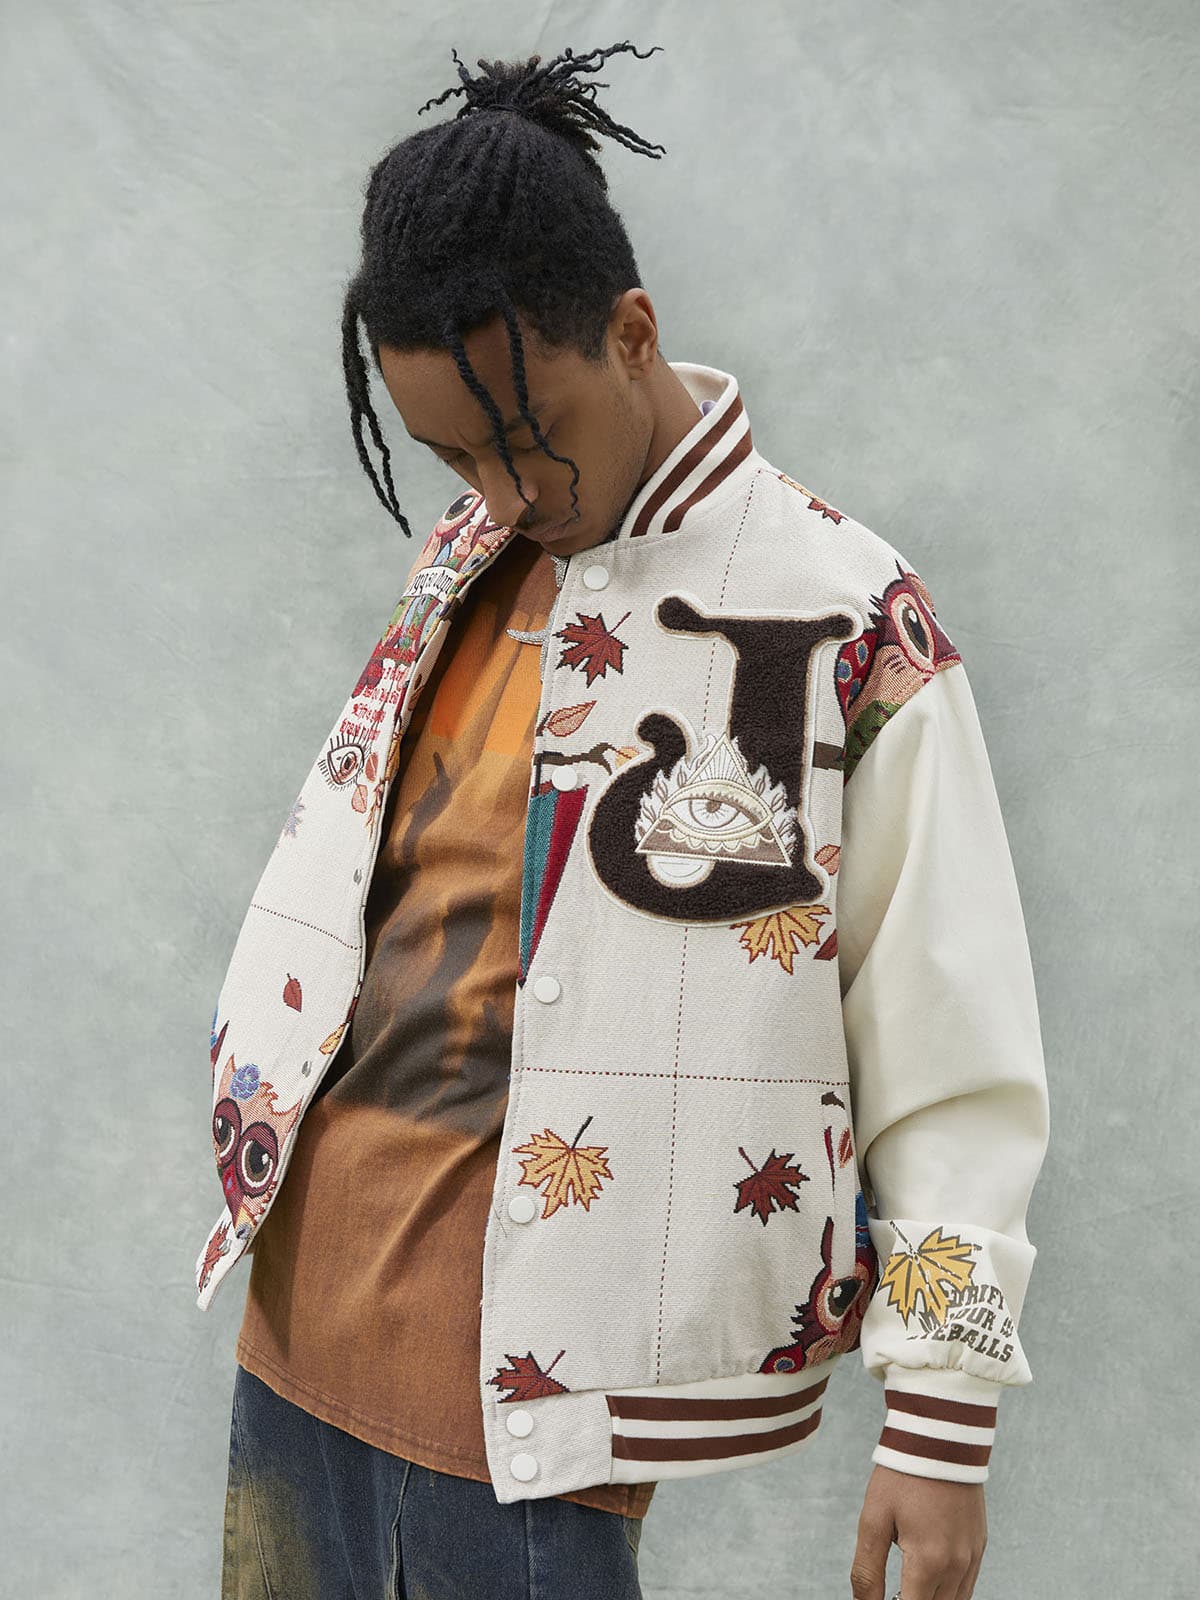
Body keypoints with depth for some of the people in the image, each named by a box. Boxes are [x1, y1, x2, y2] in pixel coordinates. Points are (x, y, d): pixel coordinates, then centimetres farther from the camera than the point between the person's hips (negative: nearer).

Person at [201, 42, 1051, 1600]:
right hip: (306, 1272, 7)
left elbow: (952, 1050, -10)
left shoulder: (843, 623, -11)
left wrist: (943, 1421, -10)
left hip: (523, 1342, -6)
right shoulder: (462, 559, 8)